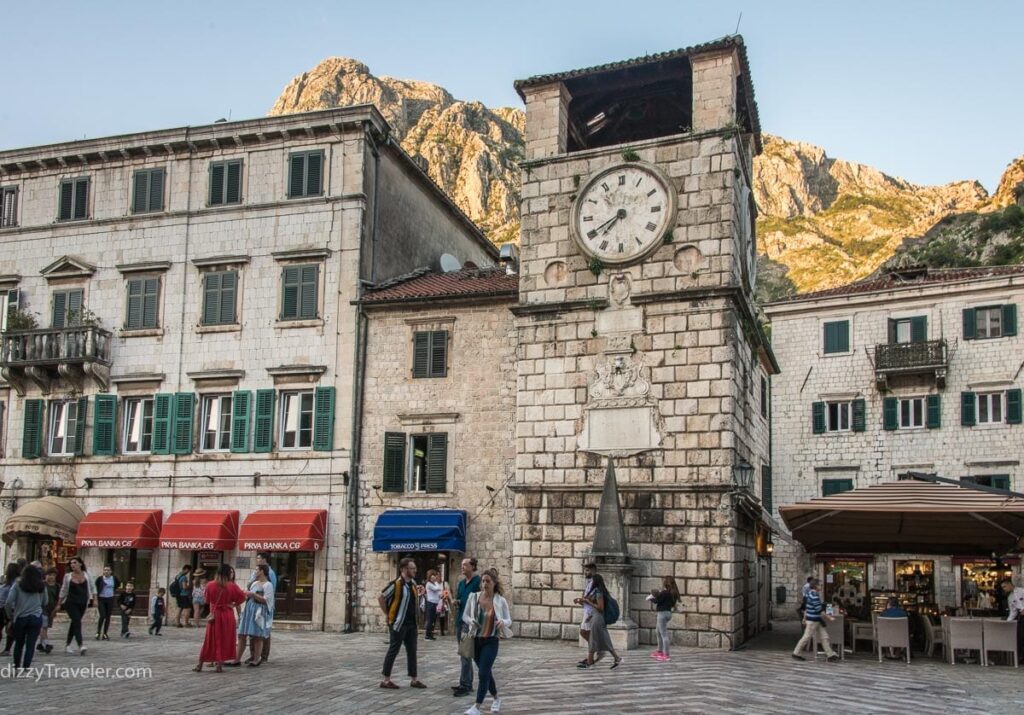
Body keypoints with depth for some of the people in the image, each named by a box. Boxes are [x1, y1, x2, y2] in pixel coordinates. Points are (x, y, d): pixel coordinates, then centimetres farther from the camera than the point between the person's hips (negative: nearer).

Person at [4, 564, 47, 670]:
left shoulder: (17, 585, -1)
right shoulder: (41, 587, 7)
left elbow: (8, 603, -7)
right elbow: (44, 603, 13)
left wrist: (10, 617, 5)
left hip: (20, 618, 0)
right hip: (36, 618, 0)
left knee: (19, 643, 16)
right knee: (31, 644, 2)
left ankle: (16, 667, 21)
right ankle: (26, 667, -4)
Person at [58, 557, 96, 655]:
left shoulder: (86, 574, 1)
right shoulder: (68, 576, -2)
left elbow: (93, 587, 9)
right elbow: (63, 591, 7)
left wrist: (94, 599, 2)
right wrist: (59, 604, 8)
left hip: (82, 603, 3)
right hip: (71, 603, -3)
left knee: (74, 623, 12)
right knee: (77, 622, -16)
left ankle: (67, 645, 27)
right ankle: (80, 646, -24)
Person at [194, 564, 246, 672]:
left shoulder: (210, 585, -7)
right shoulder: (232, 586, -10)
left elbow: (207, 600, 5)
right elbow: (242, 597, -5)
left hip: (214, 615, 1)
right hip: (227, 616, -1)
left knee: (210, 639, 10)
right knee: (225, 640, 7)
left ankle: (200, 664, 10)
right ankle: (219, 664, 6)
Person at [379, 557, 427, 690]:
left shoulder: (413, 583, 8)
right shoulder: (396, 584, -17)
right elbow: (381, 598, -14)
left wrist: (418, 594, 4)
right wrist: (387, 614, -9)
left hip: (411, 623, 8)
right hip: (398, 623, -8)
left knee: (412, 651, 10)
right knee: (393, 651, 0)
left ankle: (413, 679, 17)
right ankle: (386, 680, 8)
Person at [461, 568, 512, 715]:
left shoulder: (501, 601, -8)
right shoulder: (473, 597, -4)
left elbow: (509, 620, -1)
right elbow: (465, 616, 5)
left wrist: (503, 622, -24)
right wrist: (471, 621, -17)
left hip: (491, 641, -3)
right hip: (476, 640, 3)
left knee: (483, 673, -11)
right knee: (486, 672, 17)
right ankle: (496, 699, 39)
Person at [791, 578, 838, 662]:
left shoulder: (809, 593, 8)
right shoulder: (814, 596, -22)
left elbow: (806, 607, 17)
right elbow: (819, 610, -21)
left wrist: (805, 617, 26)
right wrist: (829, 617, -14)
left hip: (817, 620, 10)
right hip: (813, 620, -10)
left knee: (824, 637, 8)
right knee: (807, 637, 0)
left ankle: (831, 655, 9)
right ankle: (795, 654, 10)